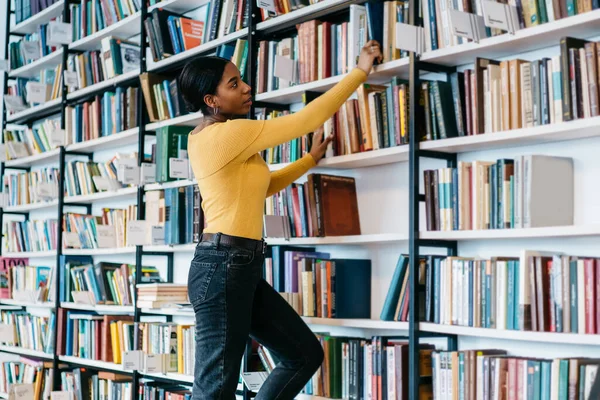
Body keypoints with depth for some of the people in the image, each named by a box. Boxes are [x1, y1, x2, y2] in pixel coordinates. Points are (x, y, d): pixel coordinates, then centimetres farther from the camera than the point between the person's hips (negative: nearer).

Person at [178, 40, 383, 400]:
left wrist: (312, 158, 28)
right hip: (223, 266, -10)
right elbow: (308, 119, -11)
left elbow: (260, 185, 28)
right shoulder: (228, 133, -13)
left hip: (241, 268, 10)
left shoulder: (209, 137, 16)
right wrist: (361, 71, -1)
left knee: (305, 354, 13)